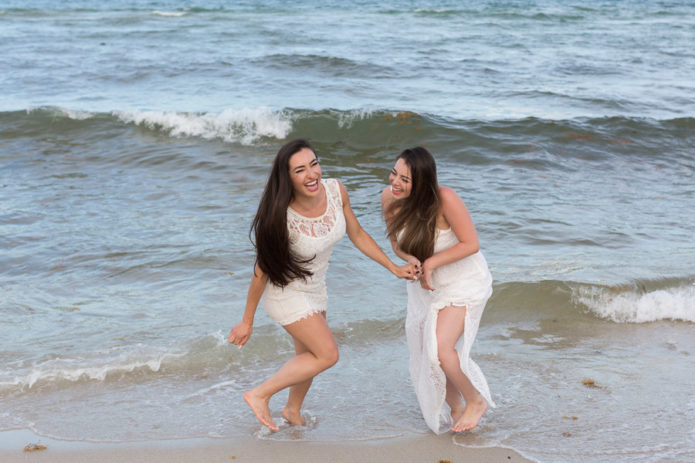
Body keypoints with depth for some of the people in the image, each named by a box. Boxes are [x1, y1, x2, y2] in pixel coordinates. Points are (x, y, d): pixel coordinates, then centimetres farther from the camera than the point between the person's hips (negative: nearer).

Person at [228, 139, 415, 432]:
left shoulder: (336, 191, -18)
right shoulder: (282, 219, -34)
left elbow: (357, 235, -1)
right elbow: (262, 271, -23)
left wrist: (394, 268, 2)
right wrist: (246, 322, -14)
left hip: (315, 286, 6)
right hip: (286, 291, -6)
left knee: (309, 354, 21)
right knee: (327, 355, -4)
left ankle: (293, 410, 47)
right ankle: (260, 395, 10)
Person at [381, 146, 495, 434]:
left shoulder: (445, 199, -31)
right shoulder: (389, 197, -15)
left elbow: (471, 244, -23)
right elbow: (397, 244, -1)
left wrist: (430, 263, -25)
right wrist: (411, 261, -23)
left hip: (463, 283, -6)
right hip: (424, 285, 6)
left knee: (440, 348, -20)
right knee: (426, 354, 13)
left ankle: (476, 401, 8)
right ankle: (455, 409, 40)